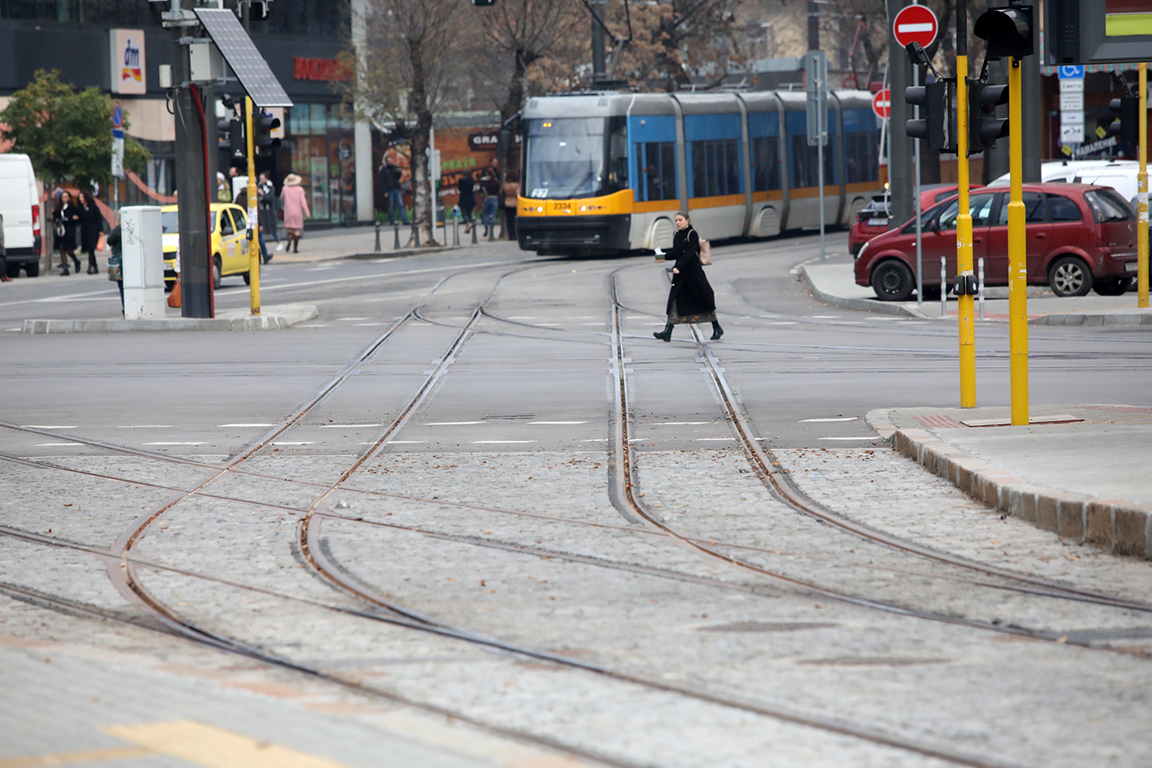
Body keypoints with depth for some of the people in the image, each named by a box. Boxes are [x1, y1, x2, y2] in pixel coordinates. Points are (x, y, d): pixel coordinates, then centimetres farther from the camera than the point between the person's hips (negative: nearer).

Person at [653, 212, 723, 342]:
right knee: (675, 300, -5)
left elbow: (689, 254, -19)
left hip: (694, 271, -6)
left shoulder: (692, 234, -10)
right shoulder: (676, 236, 11)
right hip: (680, 273, 6)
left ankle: (717, 329, 19)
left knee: (704, 300, 3)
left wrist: (678, 267, -28)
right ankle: (667, 332, -13)